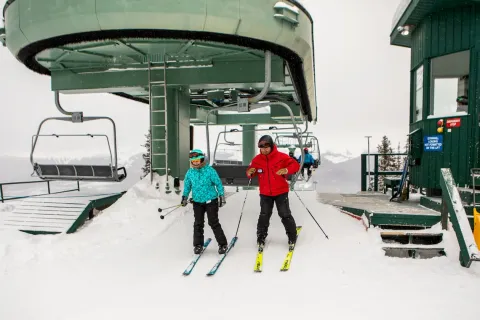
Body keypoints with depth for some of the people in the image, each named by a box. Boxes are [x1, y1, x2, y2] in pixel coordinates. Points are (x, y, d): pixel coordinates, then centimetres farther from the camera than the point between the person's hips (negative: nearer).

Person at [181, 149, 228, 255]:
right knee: (198, 224, 9)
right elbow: (187, 185, 11)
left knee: (214, 223, 0)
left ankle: (222, 244, 12)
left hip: (211, 201, -3)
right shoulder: (190, 172, -1)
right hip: (197, 202, 3)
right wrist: (184, 197, 1)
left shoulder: (210, 170, -11)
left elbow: (218, 183, -5)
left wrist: (221, 196, -5)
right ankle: (198, 245, 23)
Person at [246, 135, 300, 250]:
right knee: (264, 216, 10)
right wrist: (250, 173, -20)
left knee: (285, 215, 5)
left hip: (281, 192, -2)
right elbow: (250, 170, 4)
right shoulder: (257, 159, -5)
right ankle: (261, 237, 26)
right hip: (265, 193, 2)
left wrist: (287, 170, -30)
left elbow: (295, 165, -10)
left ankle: (292, 237, 23)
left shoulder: (281, 156, -13)